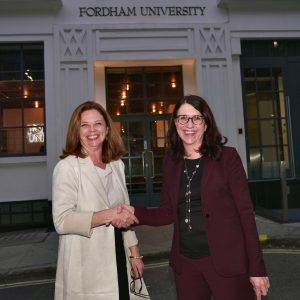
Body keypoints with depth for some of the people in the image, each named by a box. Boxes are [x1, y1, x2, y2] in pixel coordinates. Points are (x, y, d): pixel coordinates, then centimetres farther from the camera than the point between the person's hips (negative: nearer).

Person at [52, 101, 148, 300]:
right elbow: (62, 221, -18)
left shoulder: (117, 164, 6)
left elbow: (125, 214, 10)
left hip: (118, 261, 5)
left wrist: (135, 254, 8)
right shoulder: (67, 167, -12)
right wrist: (108, 215, -24)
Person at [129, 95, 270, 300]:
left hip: (227, 261, -3)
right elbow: (168, 212, 7)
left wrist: (257, 267, -9)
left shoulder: (227, 157, -7)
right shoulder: (171, 162, 4)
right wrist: (135, 213, -9)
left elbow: (245, 211, -8)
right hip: (185, 262, 4)